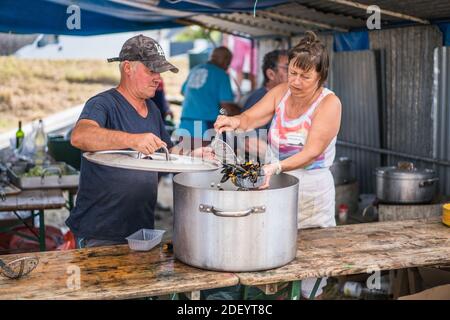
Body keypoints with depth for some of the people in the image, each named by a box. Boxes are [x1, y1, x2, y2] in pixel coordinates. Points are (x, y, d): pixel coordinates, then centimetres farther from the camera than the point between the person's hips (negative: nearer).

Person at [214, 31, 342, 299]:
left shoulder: (329, 103, -12)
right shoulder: (281, 93, 3)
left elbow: (312, 153, -22)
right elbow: (250, 118, -7)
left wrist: (276, 167, -39)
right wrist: (235, 121, -31)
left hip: (312, 192, -4)